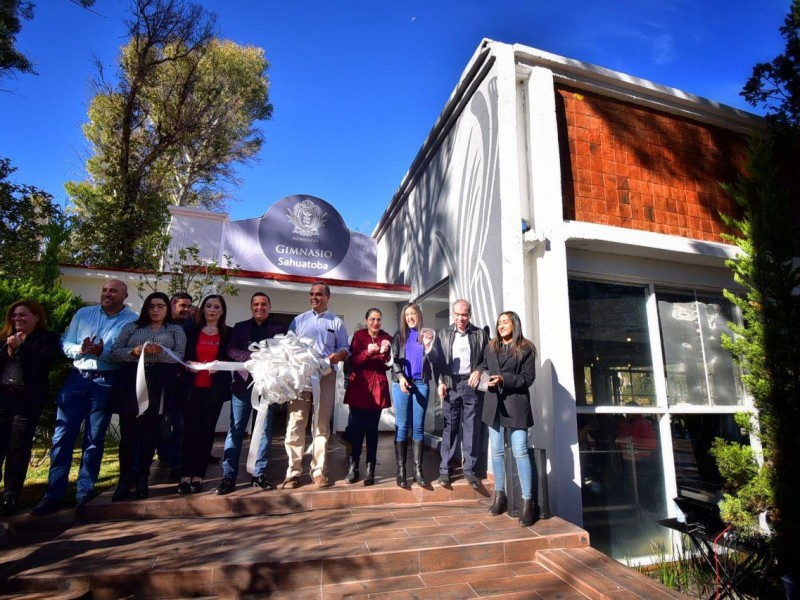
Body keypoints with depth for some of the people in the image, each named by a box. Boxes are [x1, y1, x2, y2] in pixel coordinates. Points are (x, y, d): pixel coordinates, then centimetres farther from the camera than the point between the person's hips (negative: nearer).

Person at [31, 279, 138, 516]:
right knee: (62, 437, 3)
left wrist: (103, 352, -24)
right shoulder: (83, 314, 10)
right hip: (76, 379, 4)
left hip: (106, 383, -3)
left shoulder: (133, 320, -4)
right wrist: (80, 349, -13)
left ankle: (84, 495, 17)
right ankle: (53, 495, 13)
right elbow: (65, 343, 7)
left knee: (94, 440, 6)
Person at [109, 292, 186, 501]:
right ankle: (125, 478, 12)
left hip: (158, 386, -1)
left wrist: (161, 352, -19)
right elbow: (115, 352, 6)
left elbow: (180, 356, -1)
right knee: (128, 431, 1)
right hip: (131, 382, 1)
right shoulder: (132, 327, 14)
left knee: (150, 431, 2)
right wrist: (134, 351, -12)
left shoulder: (176, 330, 10)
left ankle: (142, 478, 13)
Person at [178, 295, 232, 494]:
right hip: (192, 387, 0)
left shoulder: (228, 333, 8)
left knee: (207, 431, 3)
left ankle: (198, 476, 10)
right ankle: (186, 476, 6)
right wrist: (187, 363, -11)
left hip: (215, 389, 0)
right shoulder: (192, 330, 8)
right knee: (190, 430, -1)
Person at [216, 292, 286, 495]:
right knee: (235, 430, 2)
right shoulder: (240, 327, 12)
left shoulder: (279, 328, 8)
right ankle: (229, 476, 10)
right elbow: (231, 350, -1)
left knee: (265, 430, 5)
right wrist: (253, 356, -17)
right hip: (243, 384, 1)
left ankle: (259, 474, 15)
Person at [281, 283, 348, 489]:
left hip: (325, 376, 0)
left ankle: (319, 471, 12)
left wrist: (338, 355, -15)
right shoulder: (298, 320, 15)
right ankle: (293, 472, 6)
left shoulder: (337, 322, 12)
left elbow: (345, 348, 7)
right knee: (295, 424, -2)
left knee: (322, 425, 4)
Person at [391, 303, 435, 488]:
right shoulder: (399, 335, 11)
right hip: (401, 383, 0)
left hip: (421, 384, 1)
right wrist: (400, 377, -10)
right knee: (402, 427, -1)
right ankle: (401, 470, 3)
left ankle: (418, 470, 6)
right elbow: (394, 358, 5)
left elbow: (431, 360, 6)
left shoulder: (426, 335, 11)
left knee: (418, 427, 2)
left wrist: (428, 346, -13)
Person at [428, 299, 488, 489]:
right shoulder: (443, 334, 9)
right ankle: (444, 469, 12)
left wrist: (479, 371, -11)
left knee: (472, 428, 4)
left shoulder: (480, 334, 7)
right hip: (451, 385, 0)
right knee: (450, 427, 4)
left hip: (472, 385, 0)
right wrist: (440, 382, -5)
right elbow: (436, 360, 5)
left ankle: (469, 469, 14)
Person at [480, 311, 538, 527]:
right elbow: (484, 366, 20)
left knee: (520, 452, -6)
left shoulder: (525, 349, -3)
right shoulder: (490, 347, 12)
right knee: (497, 451, 11)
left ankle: (528, 502, 1)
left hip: (516, 404, -5)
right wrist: (480, 373, -3)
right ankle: (499, 495, 23)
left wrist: (504, 379, -18)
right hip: (494, 404, 5)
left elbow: (528, 378, -7)